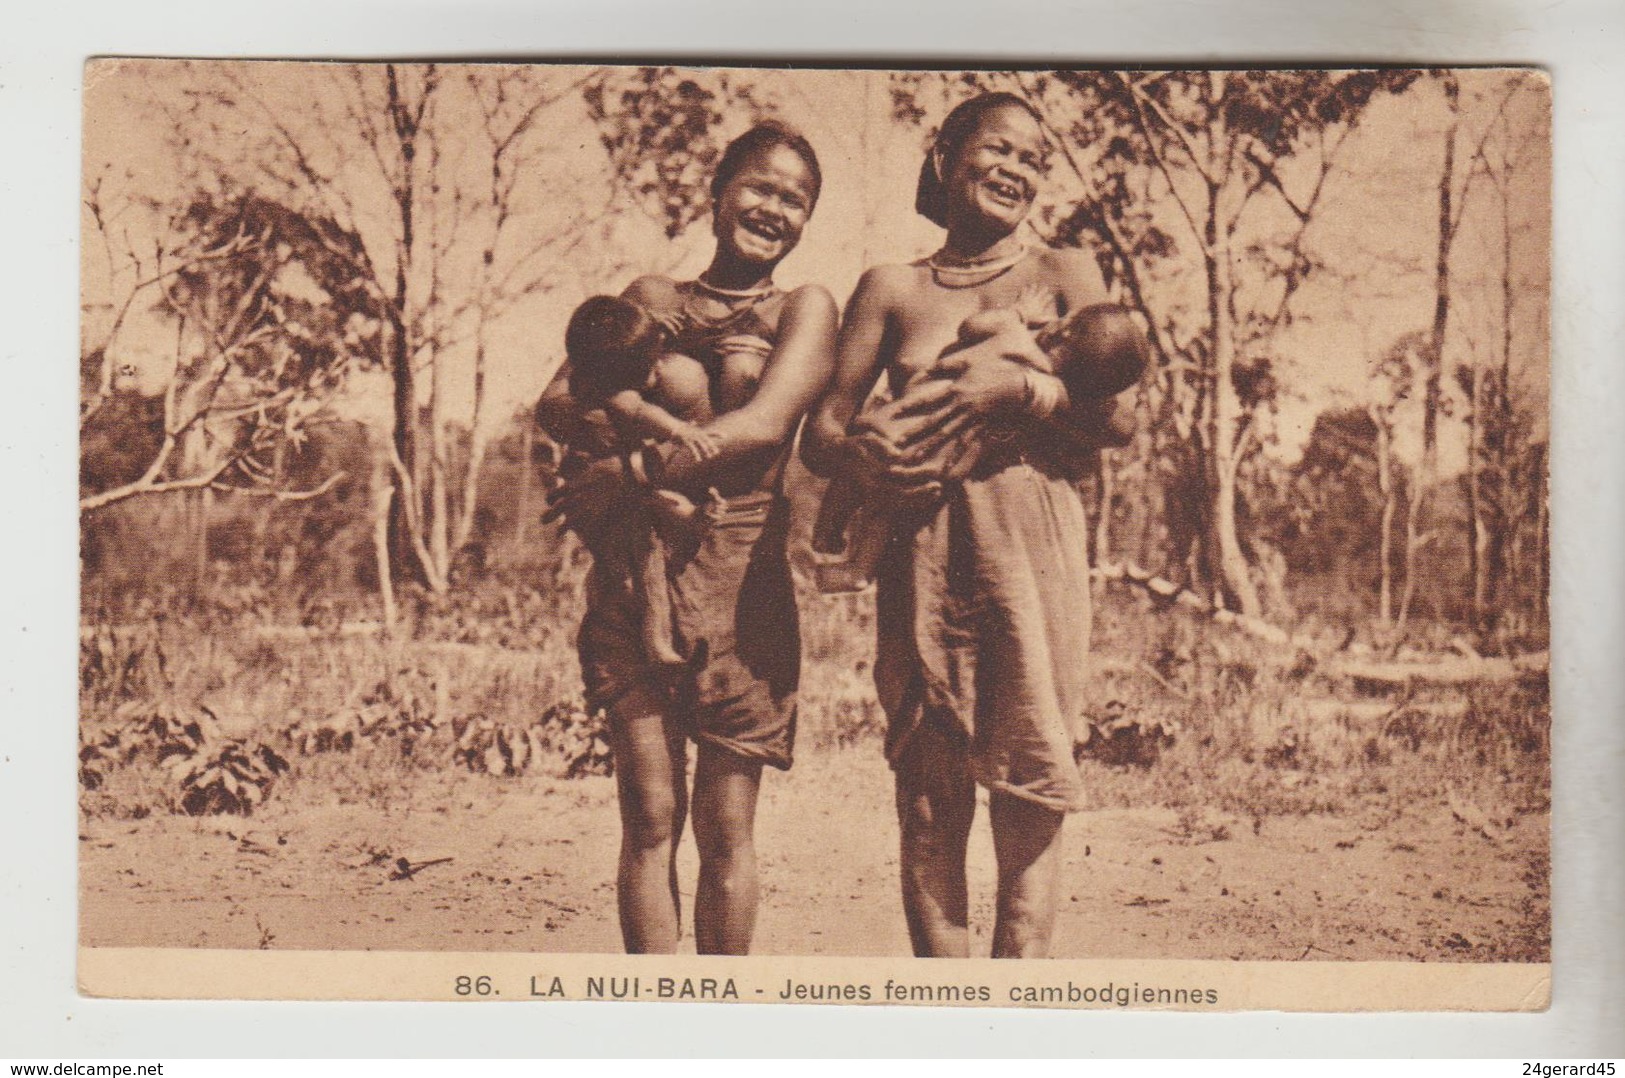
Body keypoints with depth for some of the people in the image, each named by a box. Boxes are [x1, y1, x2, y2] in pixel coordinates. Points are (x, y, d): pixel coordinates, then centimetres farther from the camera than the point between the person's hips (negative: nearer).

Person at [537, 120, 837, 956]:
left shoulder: (804, 309, 8)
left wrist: (631, 473, -14)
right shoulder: (650, 299, 16)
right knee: (649, 815, -2)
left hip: (744, 582, -2)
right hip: (633, 575, 2)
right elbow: (554, 403, 7)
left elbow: (766, 424, -9)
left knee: (725, 823, 2)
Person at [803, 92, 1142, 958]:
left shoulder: (1063, 274, 12)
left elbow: (1115, 418, 3)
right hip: (921, 546, 1)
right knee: (927, 791, -1)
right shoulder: (892, 289, 15)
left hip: (1033, 538, -1)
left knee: (1029, 783, -5)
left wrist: (1014, 386, -11)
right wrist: (865, 463, -12)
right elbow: (821, 432, 10)